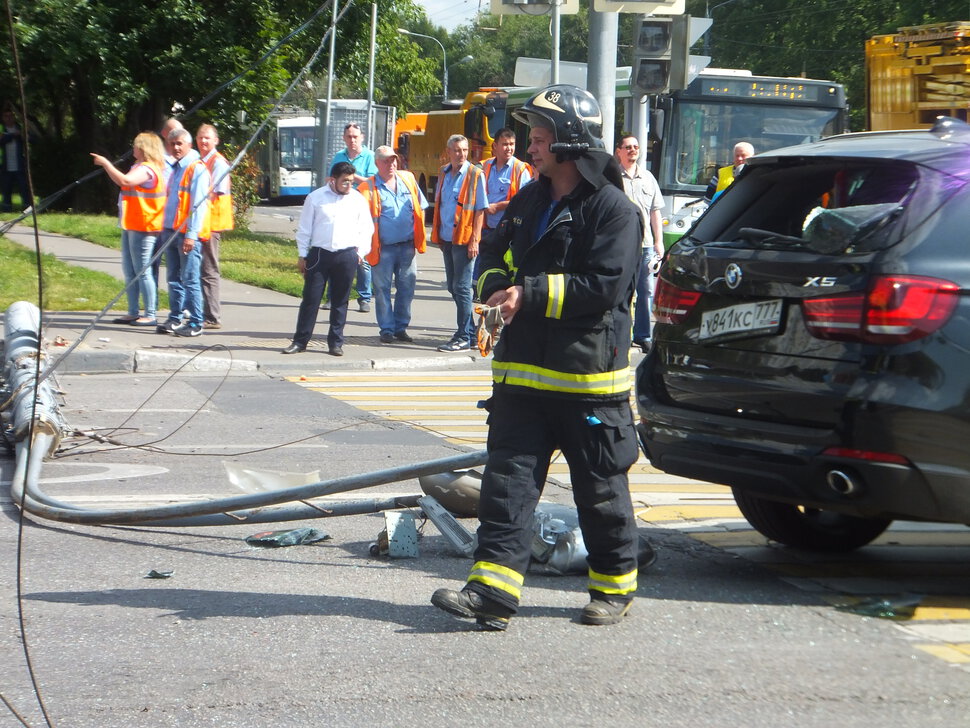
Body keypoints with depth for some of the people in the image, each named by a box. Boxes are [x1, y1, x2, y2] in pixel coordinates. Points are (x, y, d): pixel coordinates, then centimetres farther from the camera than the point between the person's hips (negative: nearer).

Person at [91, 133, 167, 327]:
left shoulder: (147, 169, -16)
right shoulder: (139, 167, 18)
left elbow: (125, 181, -31)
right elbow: (122, 182, 28)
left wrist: (106, 163, -23)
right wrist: (107, 165, 19)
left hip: (142, 228, -11)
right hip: (131, 226, 11)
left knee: (142, 271, -8)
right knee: (129, 270, 14)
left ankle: (150, 315, -4)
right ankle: (133, 313, 19)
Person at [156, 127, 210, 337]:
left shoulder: (197, 169, -8)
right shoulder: (175, 169, 19)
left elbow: (198, 205, -15)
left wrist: (191, 234, -20)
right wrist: (165, 228, 19)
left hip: (188, 233, -8)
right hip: (171, 231, 8)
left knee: (190, 279, -7)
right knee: (174, 278, 11)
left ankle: (195, 324, -5)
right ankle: (175, 319, 17)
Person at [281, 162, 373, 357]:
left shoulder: (358, 200, 7)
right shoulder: (315, 198, 2)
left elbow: (366, 229, 13)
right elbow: (304, 229, 6)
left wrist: (360, 251, 4)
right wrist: (302, 255, 4)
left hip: (346, 256, 1)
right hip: (319, 254, -1)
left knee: (340, 301, 6)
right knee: (311, 299, 0)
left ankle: (336, 343, 14)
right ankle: (300, 341, 8)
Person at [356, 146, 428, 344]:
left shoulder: (408, 179, 10)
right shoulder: (368, 188, -3)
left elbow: (420, 208, 17)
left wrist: (419, 235, 10)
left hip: (407, 246, 3)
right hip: (384, 248, -3)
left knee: (407, 287, 7)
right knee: (382, 289, 1)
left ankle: (401, 327, 18)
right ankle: (387, 329, 9)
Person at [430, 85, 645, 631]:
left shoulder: (614, 209, -10)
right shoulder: (529, 202, 15)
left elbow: (606, 285, -19)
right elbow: (496, 260, 23)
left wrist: (531, 294, -20)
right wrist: (496, 288, -1)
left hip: (588, 379, -6)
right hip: (523, 370, 7)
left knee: (601, 489, 7)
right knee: (508, 480, -2)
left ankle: (615, 586, 22)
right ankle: (494, 589, -4)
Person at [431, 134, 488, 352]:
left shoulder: (475, 174, -8)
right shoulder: (443, 173, 9)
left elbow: (480, 209, -10)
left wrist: (474, 239, -15)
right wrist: (437, 234, 13)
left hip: (465, 239, -7)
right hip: (447, 238, 7)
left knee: (461, 288, -6)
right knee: (453, 287, 13)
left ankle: (463, 338, -1)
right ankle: (469, 330, 24)